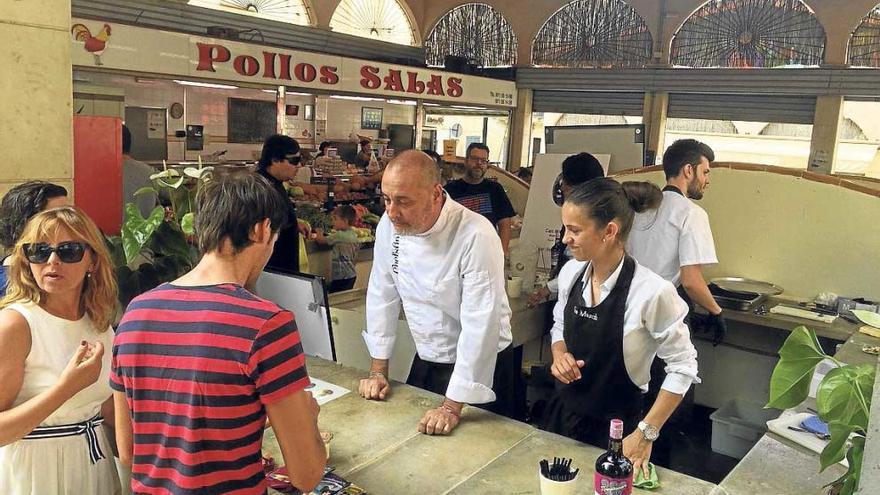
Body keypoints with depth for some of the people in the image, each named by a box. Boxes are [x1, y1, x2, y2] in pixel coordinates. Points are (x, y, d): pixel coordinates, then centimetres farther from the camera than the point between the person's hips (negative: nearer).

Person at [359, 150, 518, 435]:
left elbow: (480, 325, -27)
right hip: (425, 361, 5)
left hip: (479, 365, -5)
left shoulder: (477, 237, -28)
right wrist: (378, 371, 2)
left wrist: (452, 407, -24)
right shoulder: (390, 225, -9)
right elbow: (383, 294, 1)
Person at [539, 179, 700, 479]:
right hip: (562, 412, 5)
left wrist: (646, 434, -14)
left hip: (614, 431, -5)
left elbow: (683, 367, -14)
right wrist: (559, 355, -10)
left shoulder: (650, 292, -24)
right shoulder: (571, 272, -7)